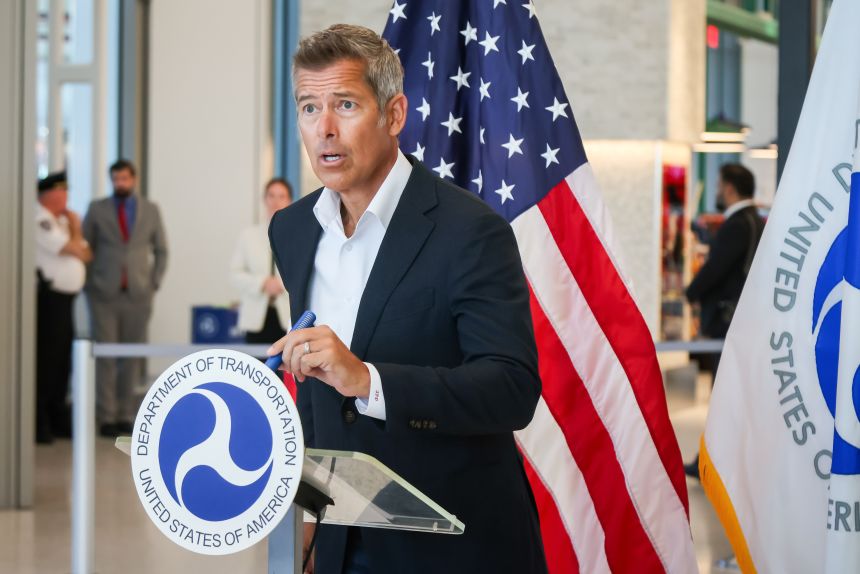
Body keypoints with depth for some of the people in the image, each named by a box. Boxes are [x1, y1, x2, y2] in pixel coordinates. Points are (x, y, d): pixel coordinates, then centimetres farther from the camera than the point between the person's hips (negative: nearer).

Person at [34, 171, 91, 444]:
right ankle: (37, 422, -4)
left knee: (63, 359, 12)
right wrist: (75, 228, 3)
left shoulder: (62, 220, 19)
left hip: (65, 298, 9)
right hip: (48, 296, -9)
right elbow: (72, 249, -15)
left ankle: (57, 419, 20)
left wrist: (74, 230, -1)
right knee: (45, 358, -8)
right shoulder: (40, 219, -11)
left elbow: (86, 254, 15)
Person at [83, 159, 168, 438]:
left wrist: (154, 283, 3)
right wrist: (89, 284, -1)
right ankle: (107, 417, 0)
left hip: (138, 294, 2)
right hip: (104, 294, -1)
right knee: (106, 356, -4)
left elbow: (161, 250, 13)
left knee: (132, 357, 4)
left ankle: (126, 415, 10)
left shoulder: (150, 210, 9)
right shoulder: (97, 209, 5)